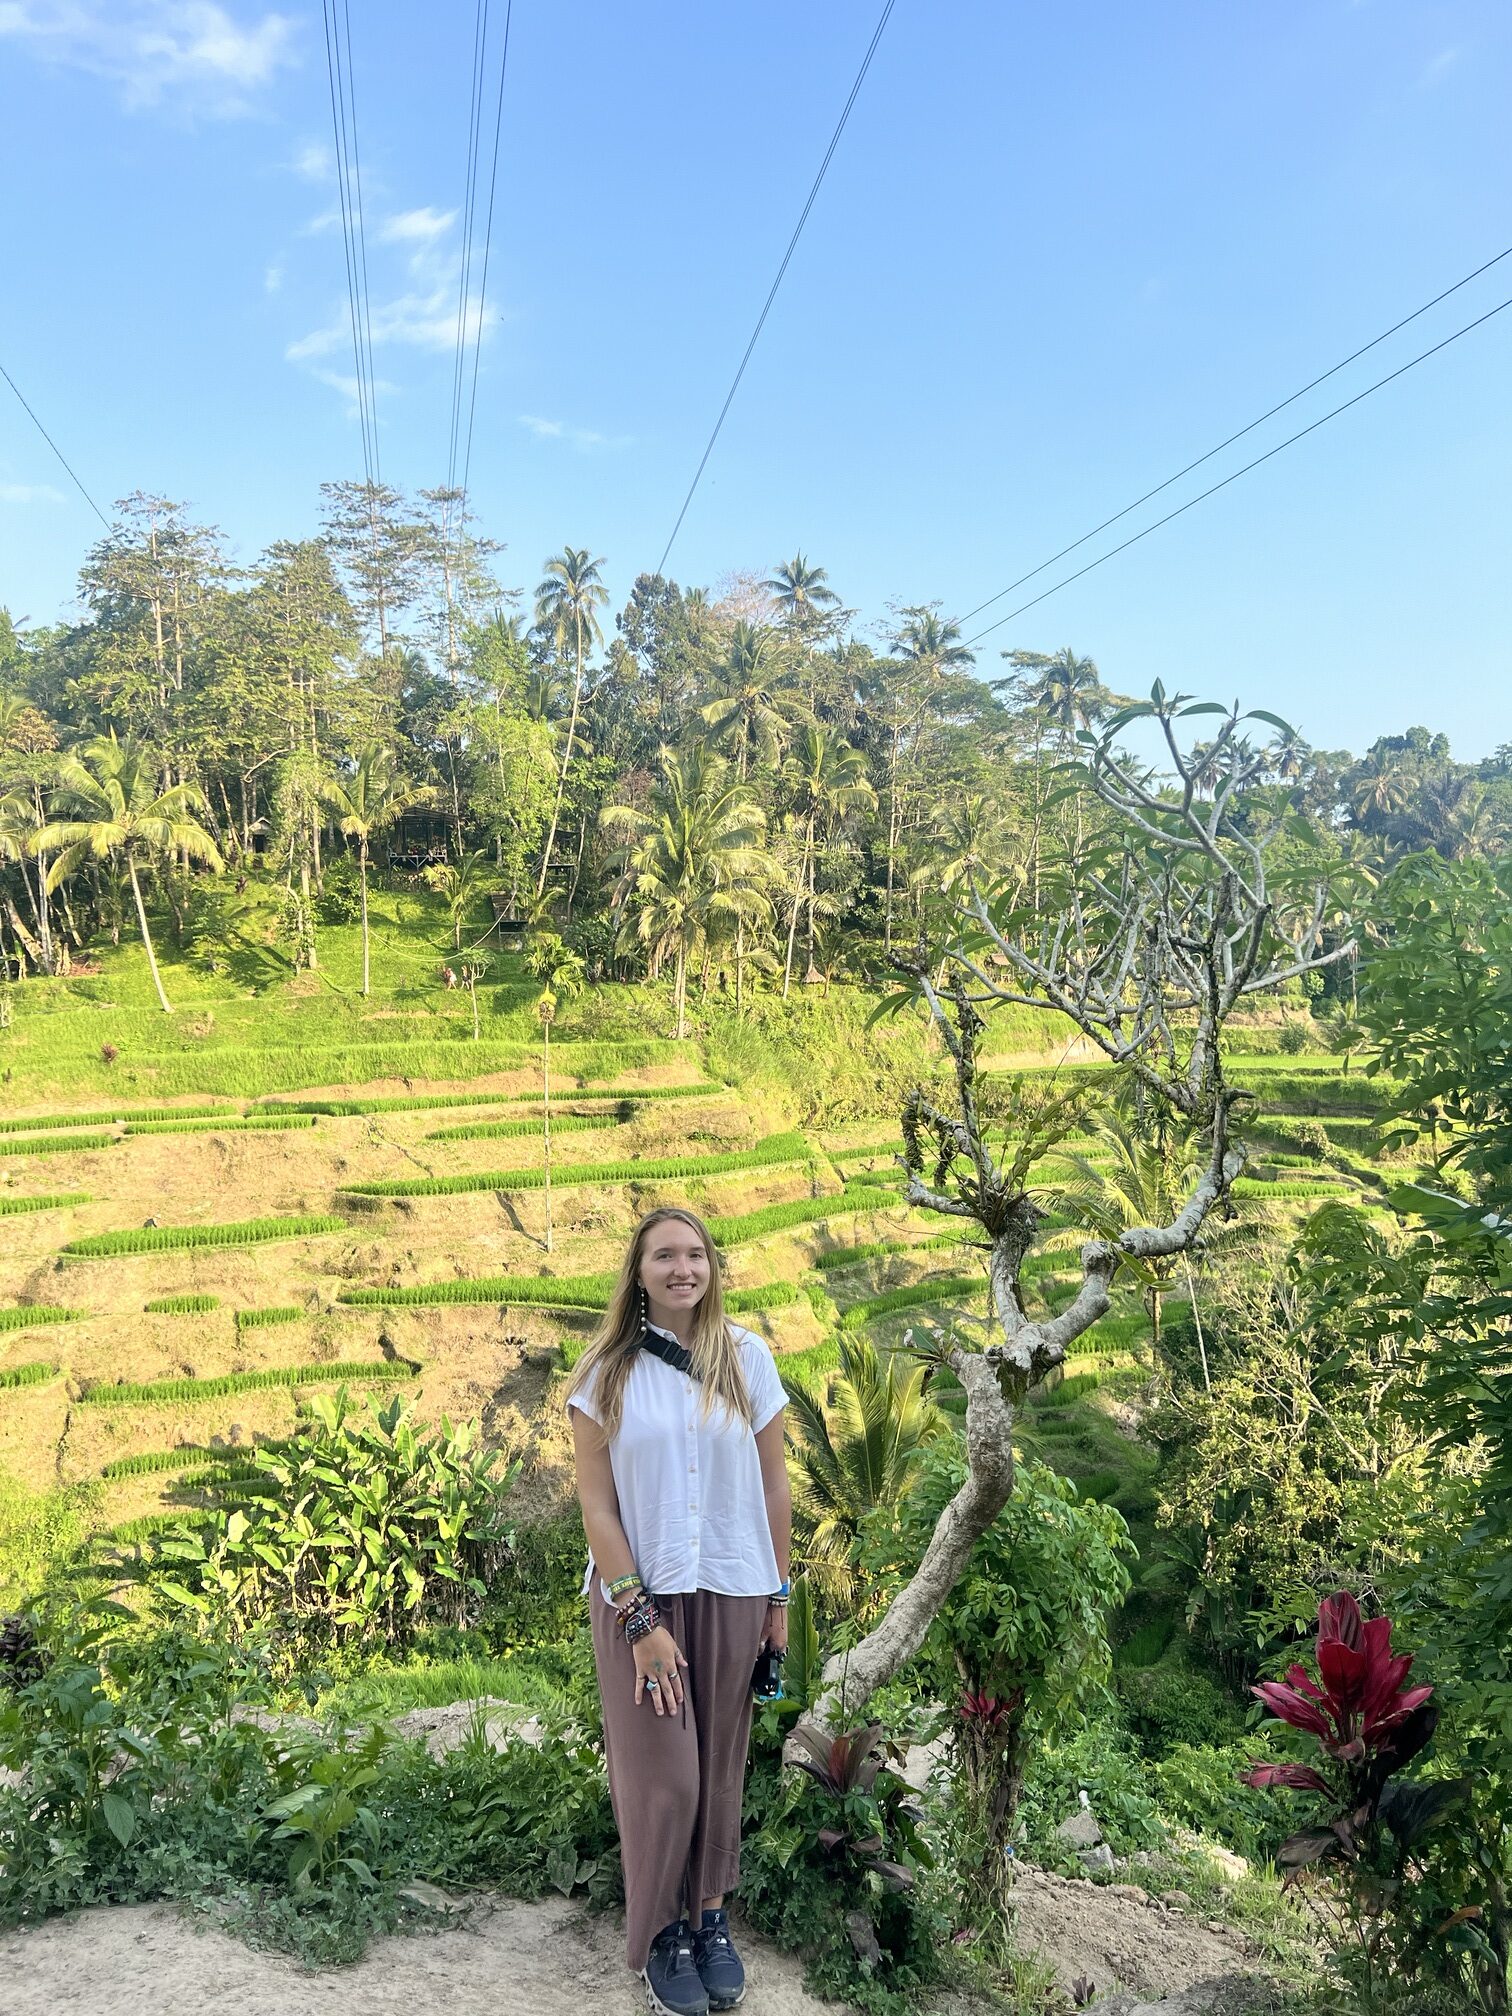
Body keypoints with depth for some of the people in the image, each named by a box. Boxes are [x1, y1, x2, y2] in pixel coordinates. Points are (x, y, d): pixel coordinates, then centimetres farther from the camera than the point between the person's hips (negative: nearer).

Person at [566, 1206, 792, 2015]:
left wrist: (778, 1598, 4)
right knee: (661, 1773, 2)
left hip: (732, 1593, 2)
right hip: (640, 1594, -1)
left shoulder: (747, 1358, -3)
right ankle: (661, 1932, 24)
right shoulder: (607, 1372, -7)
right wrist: (639, 1617, -11)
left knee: (719, 1766, 11)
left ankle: (713, 1917, 30)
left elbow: (773, 1487, 2)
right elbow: (597, 1506, -7)